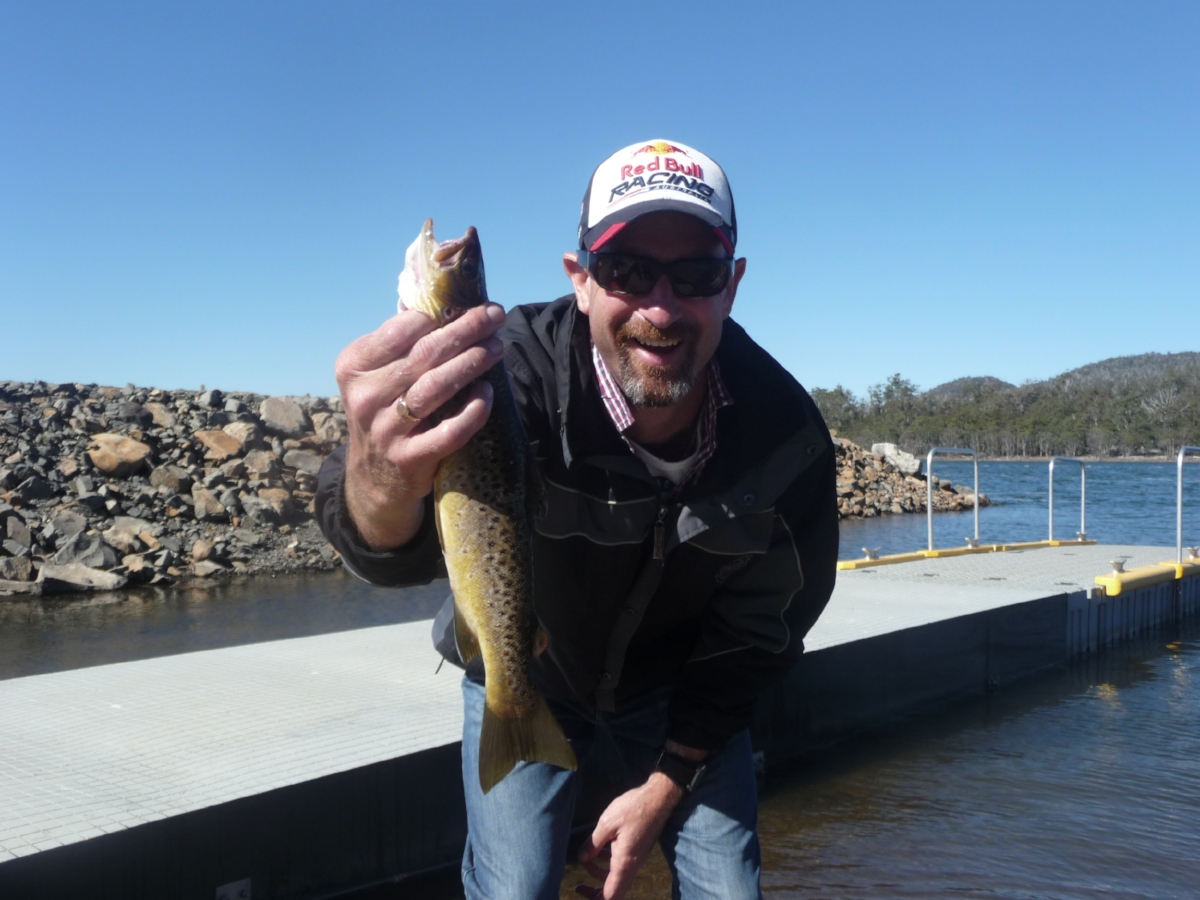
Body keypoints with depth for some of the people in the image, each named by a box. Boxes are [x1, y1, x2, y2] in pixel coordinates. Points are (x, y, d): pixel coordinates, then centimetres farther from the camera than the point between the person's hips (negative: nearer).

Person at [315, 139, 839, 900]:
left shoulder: (787, 431, -23)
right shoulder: (516, 372, -34)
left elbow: (755, 632, -9)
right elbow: (396, 550, -51)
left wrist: (665, 784, -8)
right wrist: (383, 479, -75)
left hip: (682, 694, 2)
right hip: (524, 680, -1)